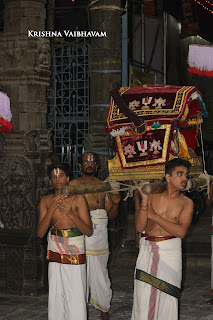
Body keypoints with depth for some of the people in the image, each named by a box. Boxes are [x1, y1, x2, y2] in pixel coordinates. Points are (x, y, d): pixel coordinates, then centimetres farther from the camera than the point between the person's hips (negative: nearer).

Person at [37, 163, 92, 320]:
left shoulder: (78, 199, -6)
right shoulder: (46, 201, 4)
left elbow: (89, 231, -8)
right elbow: (40, 233, -4)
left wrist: (70, 213, -21)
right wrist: (52, 209, -16)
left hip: (75, 252, -3)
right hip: (55, 252, 3)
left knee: (76, 294, -6)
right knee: (55, 294, 6)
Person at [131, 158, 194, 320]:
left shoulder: (186, 202, 1)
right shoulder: (153, 197, 2)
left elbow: (181, 231, -13)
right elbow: (139, 227, -5)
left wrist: (154, 216, -11)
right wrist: (144, 200, -17)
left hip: (170, 252, -1)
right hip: (147, 250, 1)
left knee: (167, 297, 1)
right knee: (144, 296, 1)